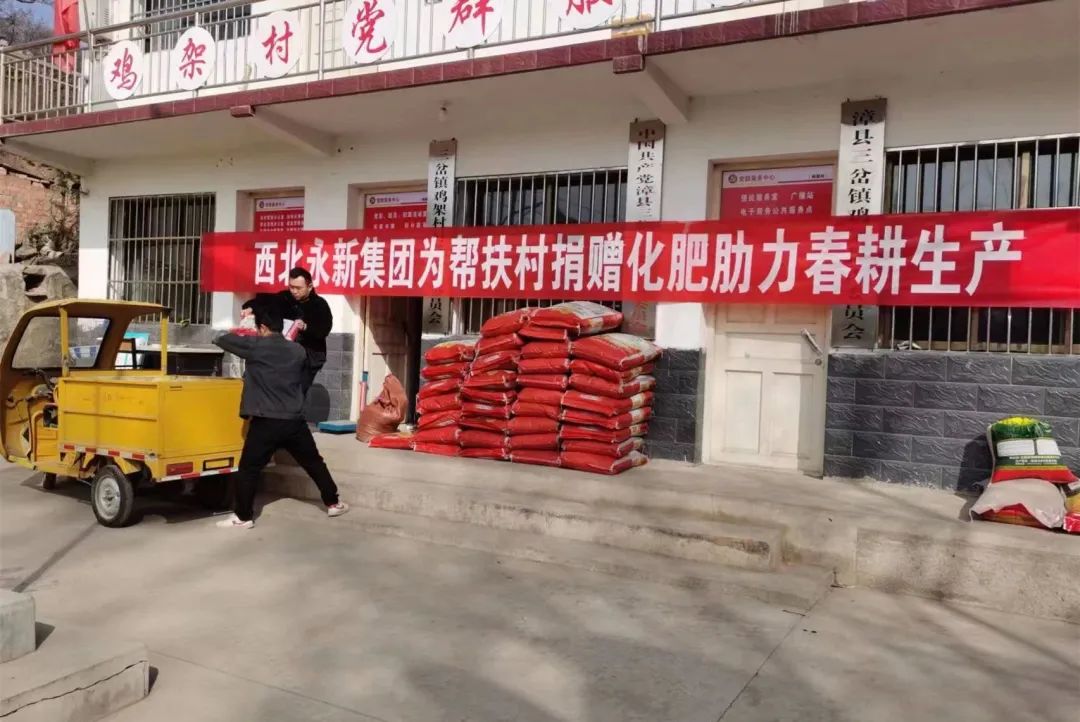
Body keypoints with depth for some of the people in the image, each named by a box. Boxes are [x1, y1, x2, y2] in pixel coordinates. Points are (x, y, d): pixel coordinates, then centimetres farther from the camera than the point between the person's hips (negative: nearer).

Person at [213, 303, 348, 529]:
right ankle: (333, 503, 24)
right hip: (295, 421, 4)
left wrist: (245, 338, 26)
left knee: (248, 469, 7)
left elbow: (222, 339, 6)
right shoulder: (298, 351, 7)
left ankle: (243, 517, 9)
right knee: (314, 463, 16)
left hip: (265, 422, -4)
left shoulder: (255, 346, -6)